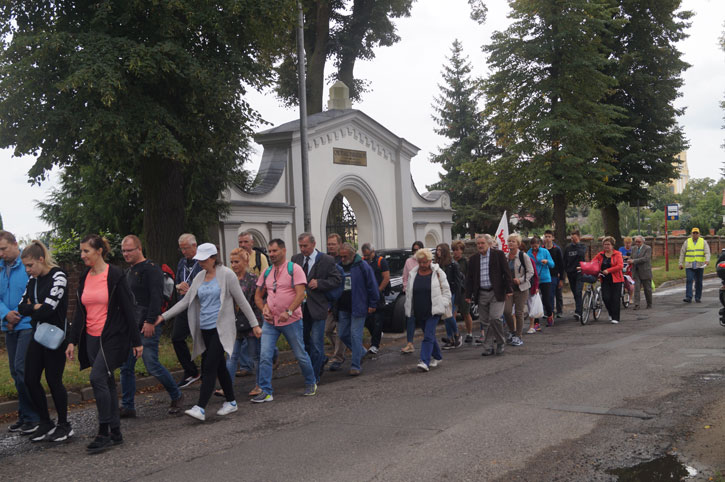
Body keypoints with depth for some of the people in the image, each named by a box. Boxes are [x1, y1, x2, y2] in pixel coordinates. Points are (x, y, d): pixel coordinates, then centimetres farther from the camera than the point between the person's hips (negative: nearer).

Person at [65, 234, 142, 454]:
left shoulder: (114, 275, -9)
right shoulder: (84, 278, 10)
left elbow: (128, 309, -8)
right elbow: (80, 312, 16)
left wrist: (136, 341, -8)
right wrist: (73, 341, 10)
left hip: (112, 337, -7)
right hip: (91, 338, 7)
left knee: (97, 378, -16)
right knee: (107, 382, 9)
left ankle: (104, 433, -7)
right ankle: (115, 433, 16)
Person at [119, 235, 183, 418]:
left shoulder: (151, 269, -10)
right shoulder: (129, 271, 18)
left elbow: (156, 298, -18)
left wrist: (150, 322, -23)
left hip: (148, 327, -9)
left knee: (152, 365, -7)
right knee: (126, 367, 6)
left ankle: (176, 396, 12)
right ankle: (127, 407, 14)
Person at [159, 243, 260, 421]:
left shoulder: (226, 275, -6)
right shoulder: (199, 277, 11)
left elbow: (241, 301, -5)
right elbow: (186, 301, 13)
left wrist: (254, 324, -5)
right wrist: (163, 316, 5)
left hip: (221, 328, -6)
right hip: (205, 329, 6)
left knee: (209, 366, -13)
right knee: (219, 366, 12)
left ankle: (200, 408, -15)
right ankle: (231, 402, 23)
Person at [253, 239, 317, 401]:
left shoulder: (294, 269, -6)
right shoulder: (267, 272, 10)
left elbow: (300, 294, -15)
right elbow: (258, 295, 17)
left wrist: (288, 312, -25)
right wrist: (264, 309, -2)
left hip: (291, 321, -4)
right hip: (270, 321, 4)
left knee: (300, 355, 7)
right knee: (265, 356, -4)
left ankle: (311, 383, 29)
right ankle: (265, 392, 2)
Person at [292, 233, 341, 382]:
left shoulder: (327, 260, -6)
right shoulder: (295, 259, 7)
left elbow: (337, 279, -4)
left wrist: (319, 283, -17)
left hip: (317, 307, -5)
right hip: (301, 307, 5)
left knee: (316, 342, -2)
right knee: (302, 339, 14)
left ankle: (314, 376, 10)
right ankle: (321, 360, 39)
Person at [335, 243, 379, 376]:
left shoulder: (362, 266, -7)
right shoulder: (339, 266, 8)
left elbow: (372, 286, -4)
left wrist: (372, 304, -6)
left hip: (358, 308, -6)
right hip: (343, 308, 6)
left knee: (355, 335, -7)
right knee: (343, 334, 8)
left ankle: (355, 366, -1)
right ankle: (361, 352, 32)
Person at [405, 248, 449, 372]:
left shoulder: (438, 273, -2)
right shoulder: (413, 274, 8)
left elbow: (446, 291, 3)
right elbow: (408, 292, 14)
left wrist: (443, 305, -4)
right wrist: (409, 309, 11)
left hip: (434, 311, -5)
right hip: (419, 312, 5)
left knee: (428, 336, -13)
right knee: (429, 335, 16)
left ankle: (425, 361, -18)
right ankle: (437, 357, 33)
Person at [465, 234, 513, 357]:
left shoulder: (498, 254, 0)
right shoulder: (473, 259, 10)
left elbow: (506, 272, -1)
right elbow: (469, 278, 12)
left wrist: (509, 290, -6)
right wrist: (468, 295, 7)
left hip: (496, 293, -4)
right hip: (481, 294, 4)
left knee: (494, 318, -14)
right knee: (485, 322, 5)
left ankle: (500, 342, 6)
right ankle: (488, 347, 14)